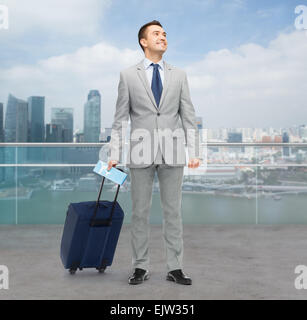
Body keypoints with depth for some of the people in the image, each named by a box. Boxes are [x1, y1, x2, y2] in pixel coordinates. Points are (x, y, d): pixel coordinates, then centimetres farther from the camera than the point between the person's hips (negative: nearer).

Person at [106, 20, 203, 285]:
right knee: (140, 212, 6)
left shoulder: (179, 76, 11)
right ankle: (141, 268, 17)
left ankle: (175, 268, 15)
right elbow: (120, 119, 4)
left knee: (173, 211, 6)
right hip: (141, 153, -1)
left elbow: (188, 116, 7)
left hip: (172, 153, 1)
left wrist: (194, 151, -3)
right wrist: (114, 154, -3)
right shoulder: (128, 75, 7)